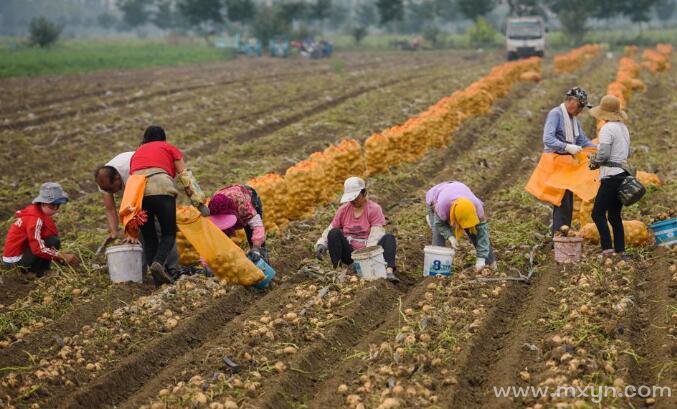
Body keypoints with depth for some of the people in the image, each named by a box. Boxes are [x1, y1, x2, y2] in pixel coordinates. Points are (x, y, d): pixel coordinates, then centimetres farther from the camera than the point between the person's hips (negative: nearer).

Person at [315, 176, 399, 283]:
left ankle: (389, 271, -49)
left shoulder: (374, 209, -1)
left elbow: (376, 235, -14)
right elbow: (329, 230, 7)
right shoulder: (343, 209, 10)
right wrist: (321, 244, -14)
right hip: (349, 255, 2)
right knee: (334, 233, -20)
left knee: (389, 238, -26)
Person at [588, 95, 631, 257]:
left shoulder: (607, 128, -13)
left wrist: (594, 161, 1)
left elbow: (603, 154, -19)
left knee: (598, 213, -6)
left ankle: (607, 247, -13)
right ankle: (620, 249, 11)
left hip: (611, 175, -9)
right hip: (623, 173, 9)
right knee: (615, 214, 13)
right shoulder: (623, 128, 16)